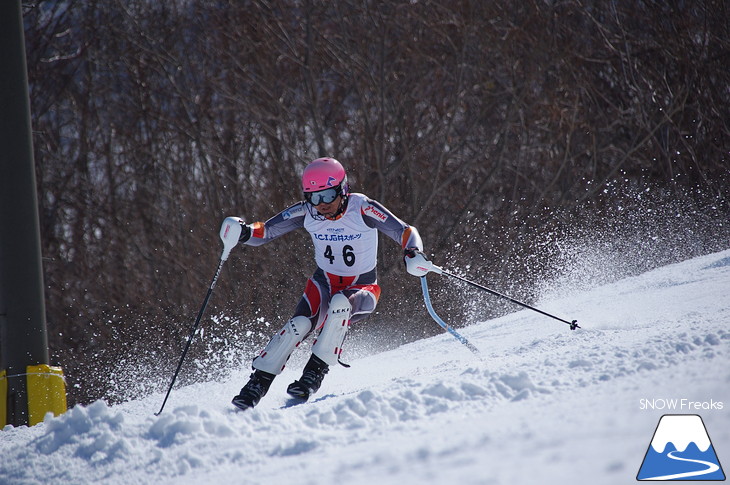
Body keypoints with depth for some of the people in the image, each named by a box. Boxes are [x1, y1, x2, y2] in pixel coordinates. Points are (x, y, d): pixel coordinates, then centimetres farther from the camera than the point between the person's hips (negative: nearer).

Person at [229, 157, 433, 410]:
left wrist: (413, 253, -43)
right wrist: (244, 232, -30)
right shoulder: (306, 213, -11)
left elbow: (405, 232, -21)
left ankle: (315, 373, -29)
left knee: (339, 304, -36)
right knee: (300, 325, -24)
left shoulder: (362, 209, -21)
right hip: (324, 283, 2)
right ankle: (257, 384, -17)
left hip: (362, 289, -2)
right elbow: (264, 232, -7)